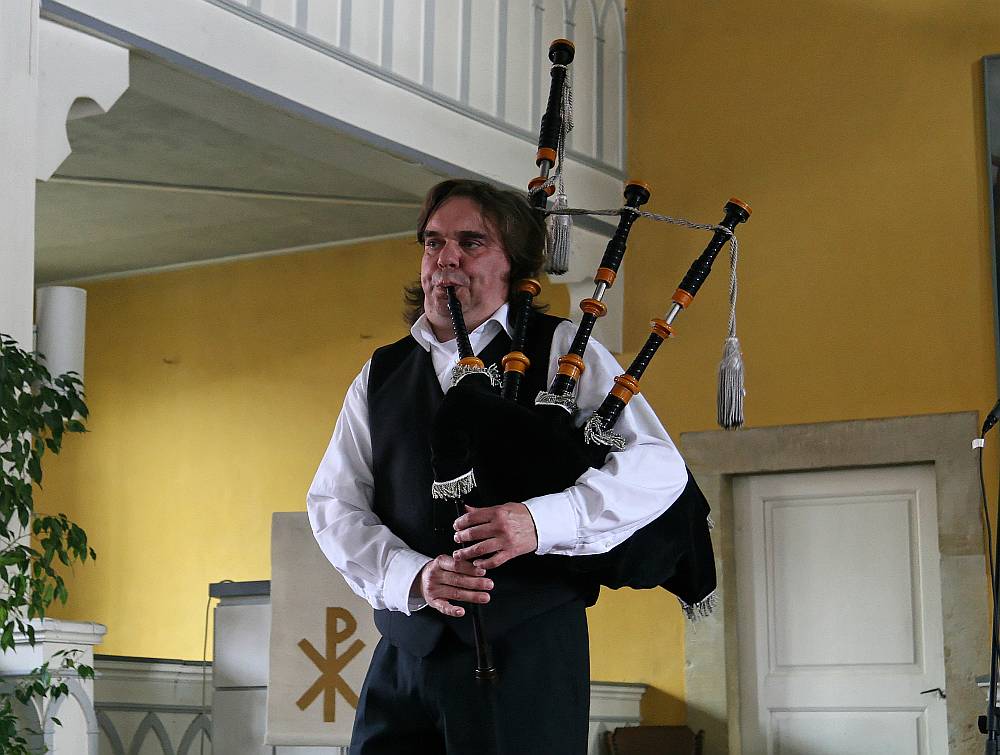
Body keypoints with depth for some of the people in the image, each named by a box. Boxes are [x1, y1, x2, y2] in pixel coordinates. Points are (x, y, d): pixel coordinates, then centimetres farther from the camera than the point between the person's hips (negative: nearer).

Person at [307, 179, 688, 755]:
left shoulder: (561, 350, 4)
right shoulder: (380, 376, 17)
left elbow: (660, 467, -6)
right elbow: (333, 504, 8)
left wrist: (541, 520, -22)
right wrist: (411, 576, -11)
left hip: (527, 653, -3)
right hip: (403, 658, 4)